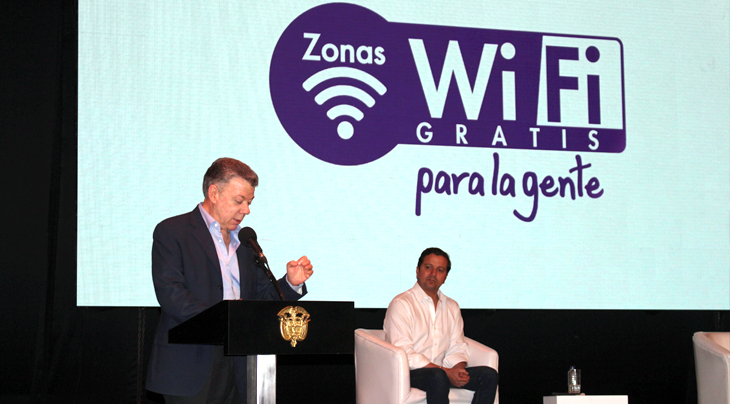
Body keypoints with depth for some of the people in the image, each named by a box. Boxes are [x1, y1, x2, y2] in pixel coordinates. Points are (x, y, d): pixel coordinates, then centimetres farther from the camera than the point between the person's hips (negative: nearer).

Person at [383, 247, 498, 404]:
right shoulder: (401, 304, -3)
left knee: (489, 375, -16)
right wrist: (446, 372, -18)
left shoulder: (452, 307, 19)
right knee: (438, 377, -38)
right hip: (408, 373, -6)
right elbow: (404, 354, -13)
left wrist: (458, 369, -11)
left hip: (441, 371, 6)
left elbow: (457, 348, 15)